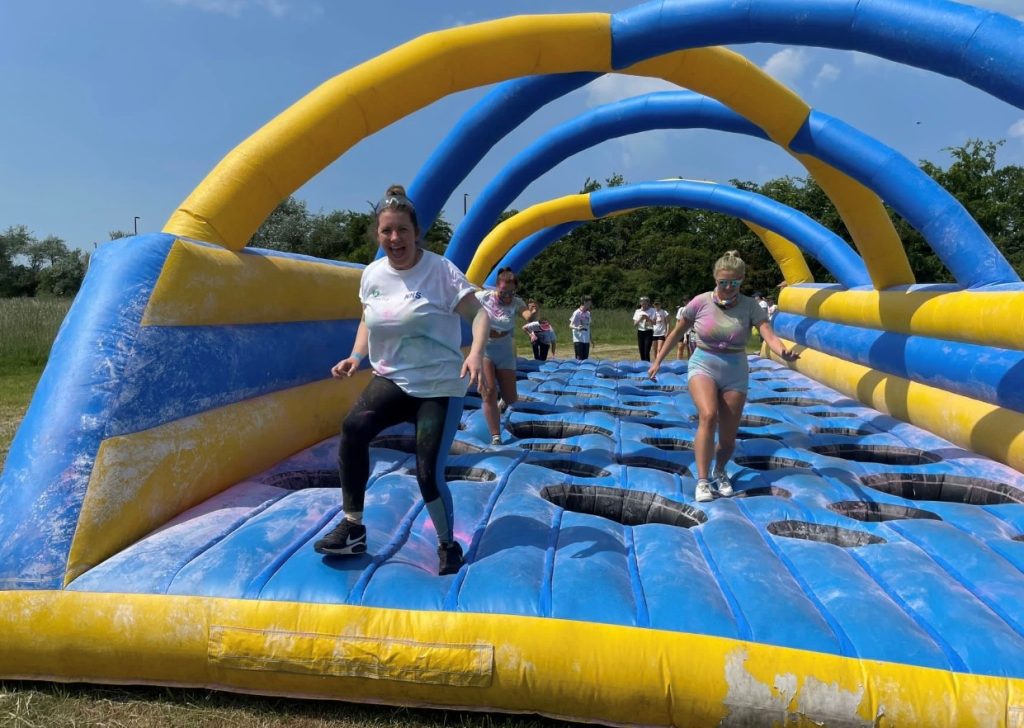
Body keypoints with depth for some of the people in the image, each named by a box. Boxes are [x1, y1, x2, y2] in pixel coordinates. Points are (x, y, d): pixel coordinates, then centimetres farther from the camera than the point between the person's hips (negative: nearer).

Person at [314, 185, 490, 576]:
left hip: (440, 386, -4)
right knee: (353, 428, -25)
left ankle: (448, 545, 20)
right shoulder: (372, 274, 4)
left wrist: (475, 354, -32)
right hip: (392, 378, 4)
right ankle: (353, 528, -11)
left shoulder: (439, 269, -13)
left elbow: (479, 313, -13)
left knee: (429, 472, -8)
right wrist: (355, 357, 1)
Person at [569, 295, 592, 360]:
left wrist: (591, 338, 18)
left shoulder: (588, 313, 12)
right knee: (579, 359, -6)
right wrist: (576, 328, -34)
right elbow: (570, 325, -13)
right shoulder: (577, 313, -9)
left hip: (586, 340, 7)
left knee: (586, 359, 8)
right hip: (578, 340, -7)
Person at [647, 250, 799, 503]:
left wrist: (784, 352, -42)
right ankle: (702, 481, -21)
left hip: (735, 371, 2)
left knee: (728, 437, 4)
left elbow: (769, 335, -21)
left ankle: (720, 473, 37)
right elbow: (677, 332, 5)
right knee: (708, 416, -30)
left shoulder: (750, 306, -7)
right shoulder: (701, 302, -8)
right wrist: (658, 360, 8)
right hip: (703, 365, -1)